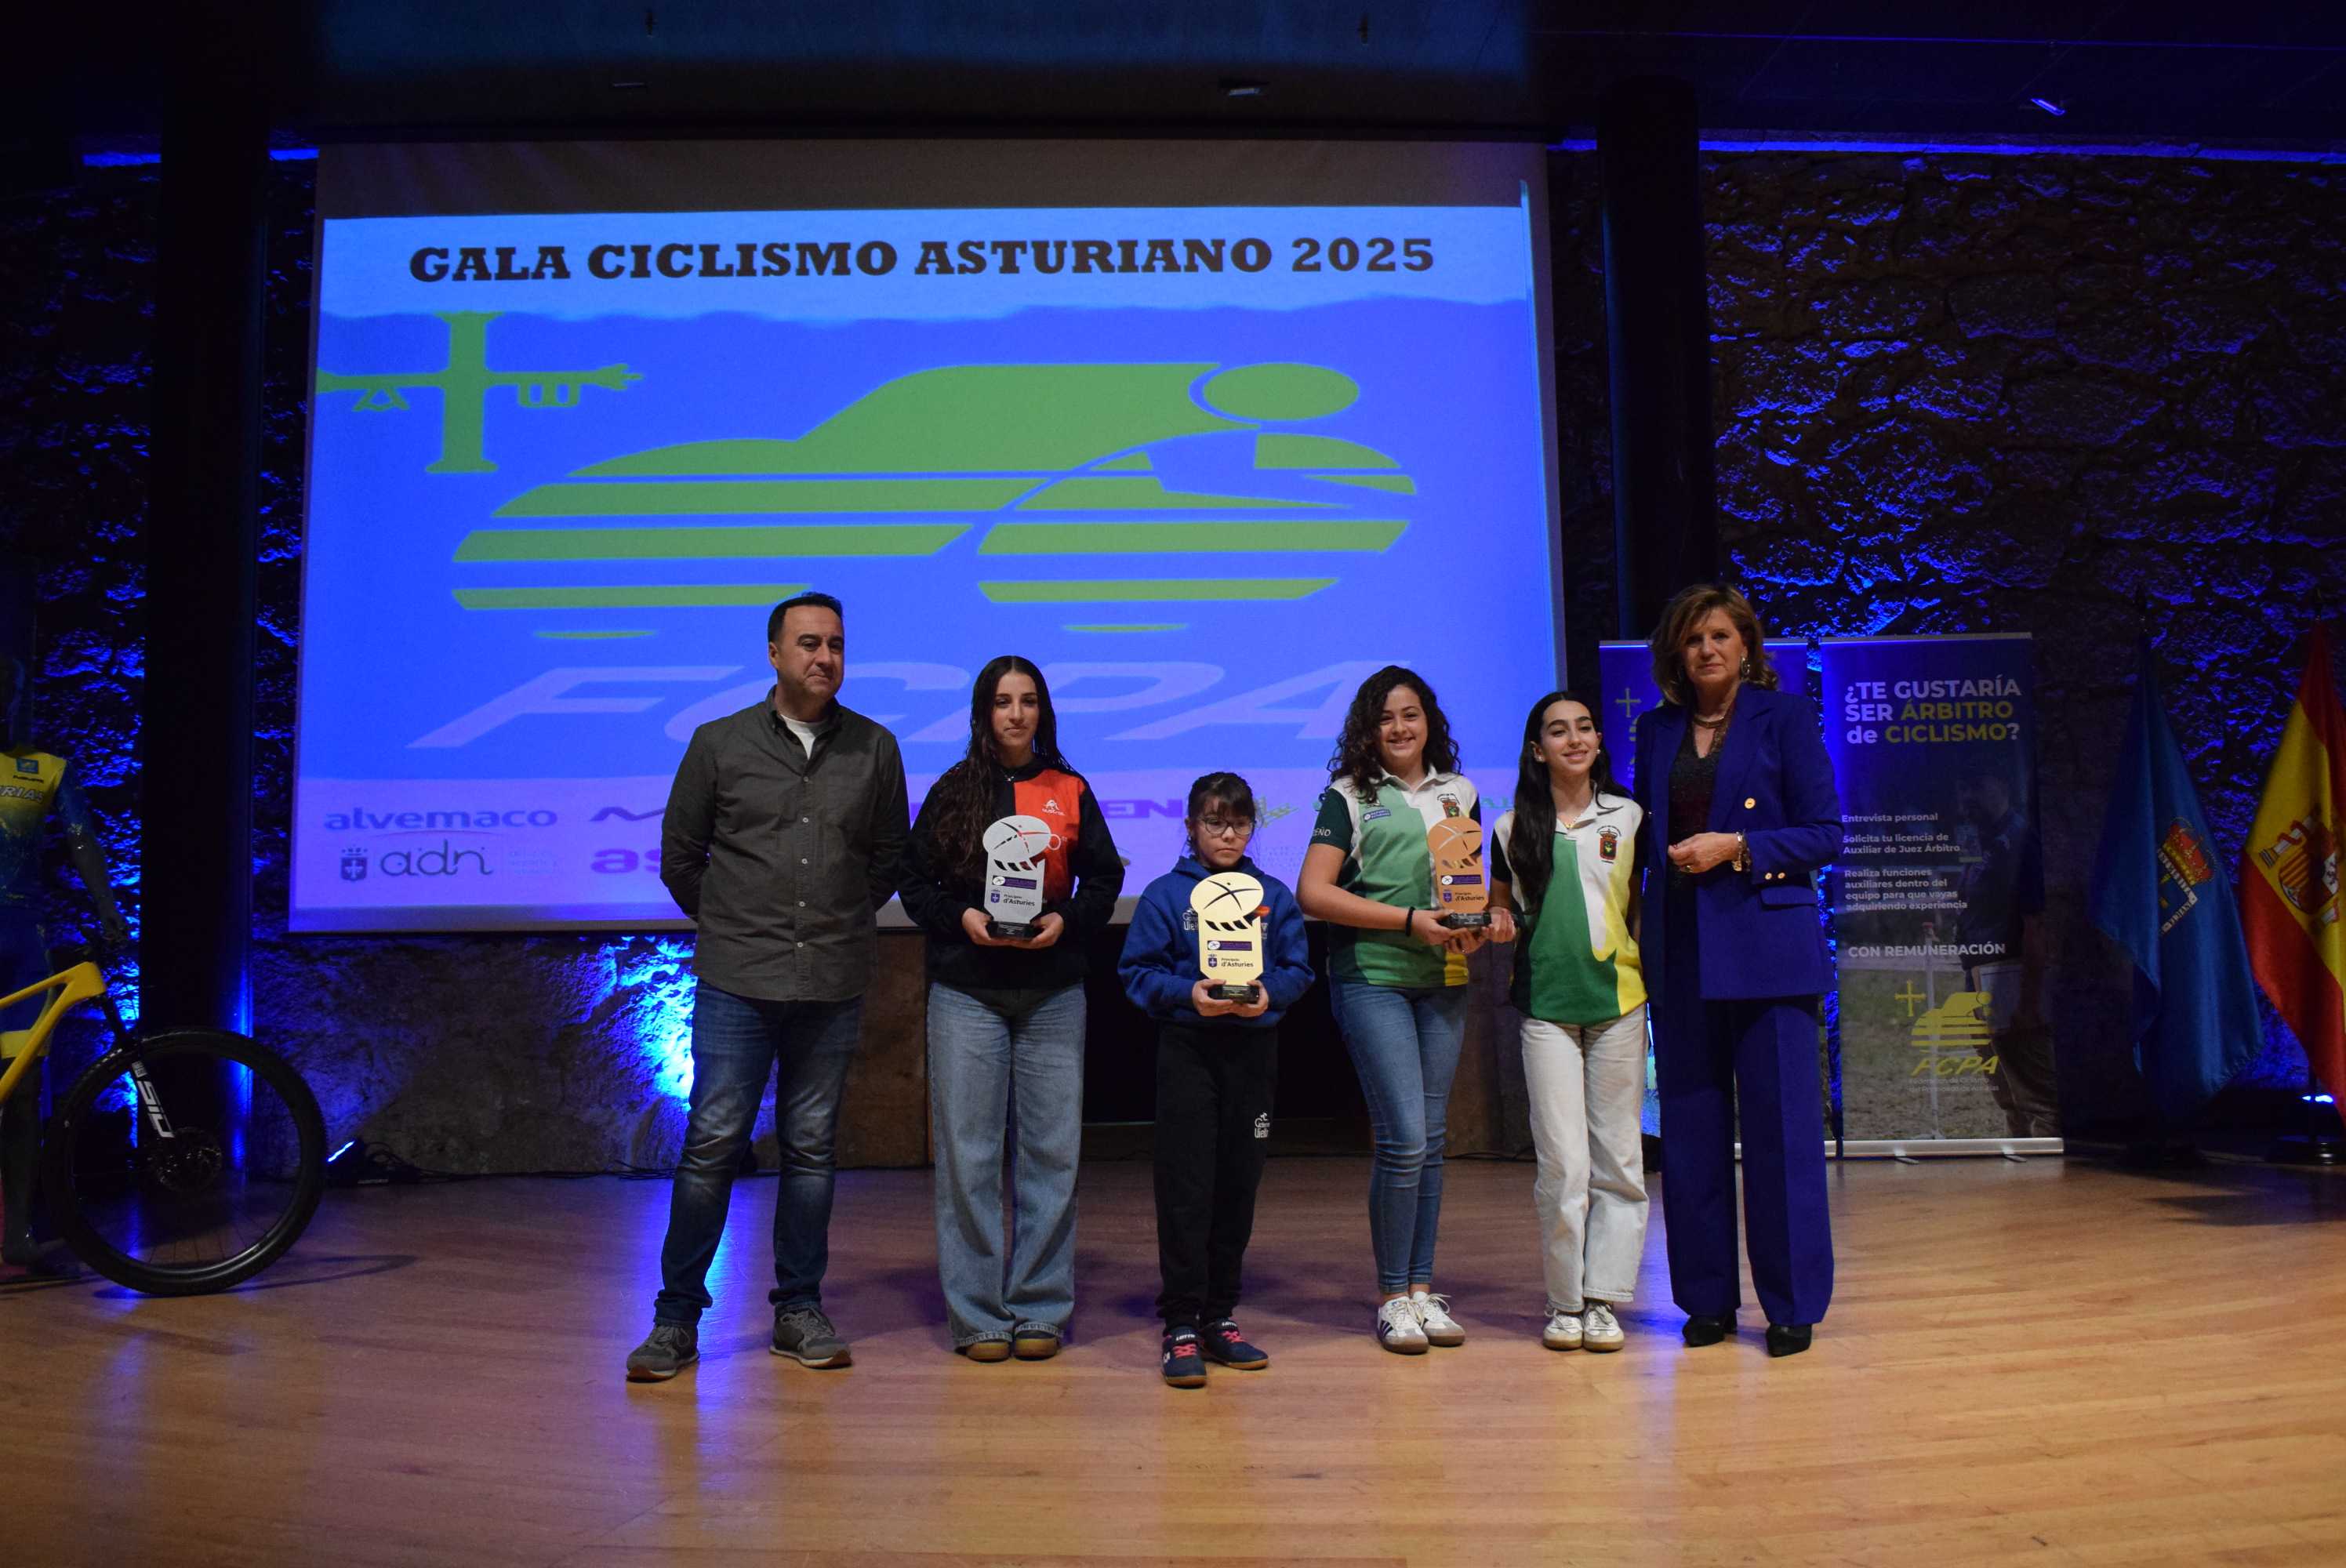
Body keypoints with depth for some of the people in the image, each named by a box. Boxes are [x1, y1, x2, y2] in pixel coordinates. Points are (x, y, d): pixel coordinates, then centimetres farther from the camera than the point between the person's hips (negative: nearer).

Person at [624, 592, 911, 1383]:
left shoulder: (875, 749, 6)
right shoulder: (719, 744, 2)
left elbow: (890, 857, 16)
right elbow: (679, 854, 10)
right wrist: (730, 925, 11)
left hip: (833, 982, 2)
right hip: (736, 981, -2)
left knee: (810, 1147, 9)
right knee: (713, 1142, -2)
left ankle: (799, 1310, 20)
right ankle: (676, 1317, 10)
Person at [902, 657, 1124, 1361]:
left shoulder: (1070, 793, 9)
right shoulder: (952, 792, 7)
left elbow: (1104, 879, 8)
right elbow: (916, 883, 6)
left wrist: (1066, 920, -10)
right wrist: (961, 916, -12)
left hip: (1052, 992, 1)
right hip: (966, 992, -1)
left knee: (1050, 1151, 3)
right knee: (967, 1152, 0)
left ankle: (1040, 1309, 14)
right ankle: (977, 1315, 10)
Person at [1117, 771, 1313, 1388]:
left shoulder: (1274, 895, 10)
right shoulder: (1165, 894, 1)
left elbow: (1297, 968, 7)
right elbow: (1138, 972, -3)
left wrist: (1269, 993, -13)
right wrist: (1189, 994, -18)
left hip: (1253, 1048, 3)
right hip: (1187, 1049, -3)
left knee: (1239, 1186, 9)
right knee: (1185, 1190, -4)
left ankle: (1220, 1317, 21)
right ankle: (1180, 1325, 3)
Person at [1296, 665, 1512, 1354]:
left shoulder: (1460, 793, 14)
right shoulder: (1349, 796, 1)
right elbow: (1313, 893, -8)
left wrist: (1489, 919, -1)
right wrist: (1411, 921, -14)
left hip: (1445, 981, 5)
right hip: (1372, 979, -4)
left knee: (1430, 1140, 8)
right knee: (1403, 1137, -9)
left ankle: (1422, 1288, 18)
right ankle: (1391, 1297, 5)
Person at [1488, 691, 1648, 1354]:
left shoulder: (1628, 817, 6)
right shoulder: (1514, 830, 5)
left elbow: (1646, 904, 13)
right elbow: (1499, 913, 16)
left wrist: (1655, 971, -1)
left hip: (1618, 999, 1)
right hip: (1545, 1005, -1)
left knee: (1617, 1154, 3)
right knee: (1562, 1159, -2)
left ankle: (1603, 1297, 12)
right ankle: (1564, 1299, 10)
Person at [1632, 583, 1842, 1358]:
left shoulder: (1784, 717, 1)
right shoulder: (1656, 729, 12)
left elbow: (1825, 834, -3)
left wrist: (1737, 846, -14)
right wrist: (1670, 855, -2)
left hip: (1767, 948, -4)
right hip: (1681, 953, 4)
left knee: (1780, 1127, 0)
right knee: (1690, 1129, 7)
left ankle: (1793, 1305, 12)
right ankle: (1707, 1299, 19)